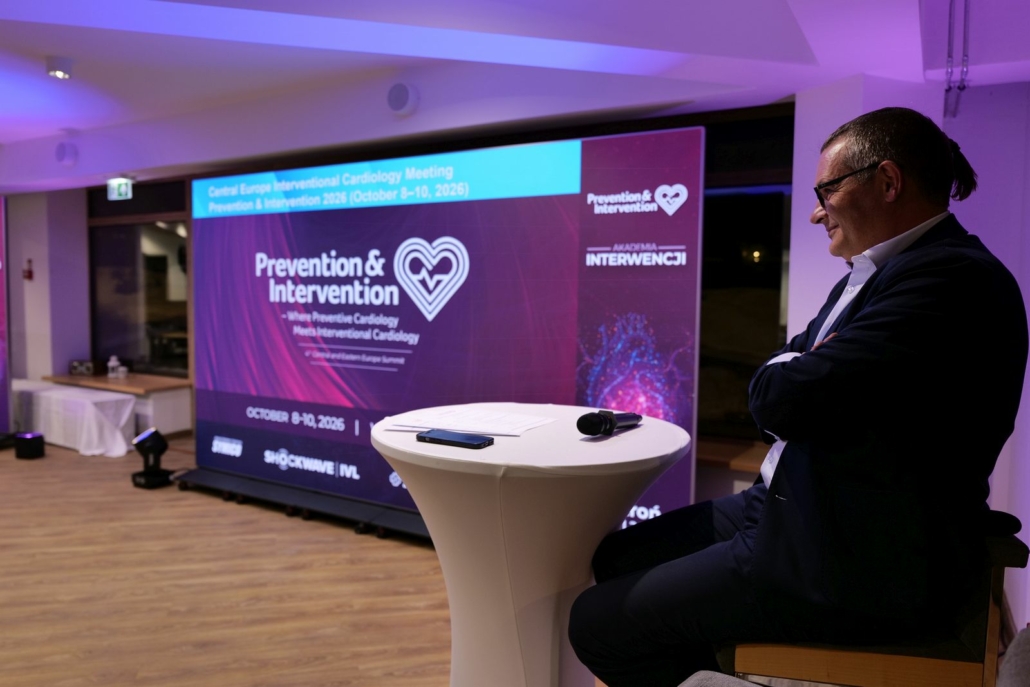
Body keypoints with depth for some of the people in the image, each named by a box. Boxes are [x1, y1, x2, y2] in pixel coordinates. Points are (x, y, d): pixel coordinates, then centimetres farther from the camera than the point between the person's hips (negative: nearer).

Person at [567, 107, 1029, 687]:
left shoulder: (952, 276, -19)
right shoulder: (879, 273, 13)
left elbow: (786, 399, -26)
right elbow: (773, 392, 15)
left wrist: (786, 374, -4)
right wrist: (799, 371, -8)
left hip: (862, 565, -10)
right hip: (797, 510, 10)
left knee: (597, 623, -10)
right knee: (617, 558, 13)